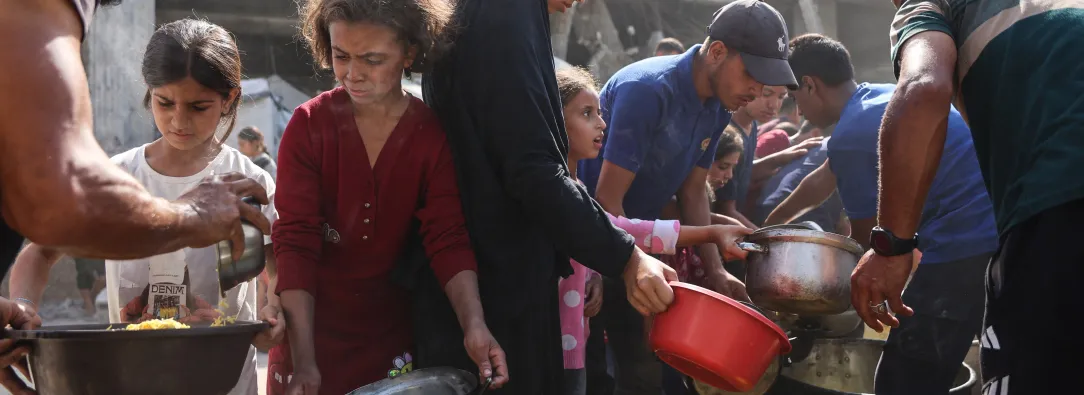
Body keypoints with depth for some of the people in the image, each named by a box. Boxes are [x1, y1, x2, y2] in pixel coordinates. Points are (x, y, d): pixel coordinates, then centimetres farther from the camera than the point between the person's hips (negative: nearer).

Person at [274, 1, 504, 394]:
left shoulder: (433, 137, -7)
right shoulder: (309, 125, -10)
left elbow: (448, 239, -13)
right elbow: (295, 241, -17)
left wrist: (474, 325, -31)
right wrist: (304, 360, -27)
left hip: (394, 331, 1)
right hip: (313, 327, -1)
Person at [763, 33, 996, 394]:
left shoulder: (850, 137, -9)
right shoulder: (885, 96, 20)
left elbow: (869, 239, 2)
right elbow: (822, 181, 34)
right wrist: (769, 226, 45)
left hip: (965, 246, -10)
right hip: (1007, 232, 10)